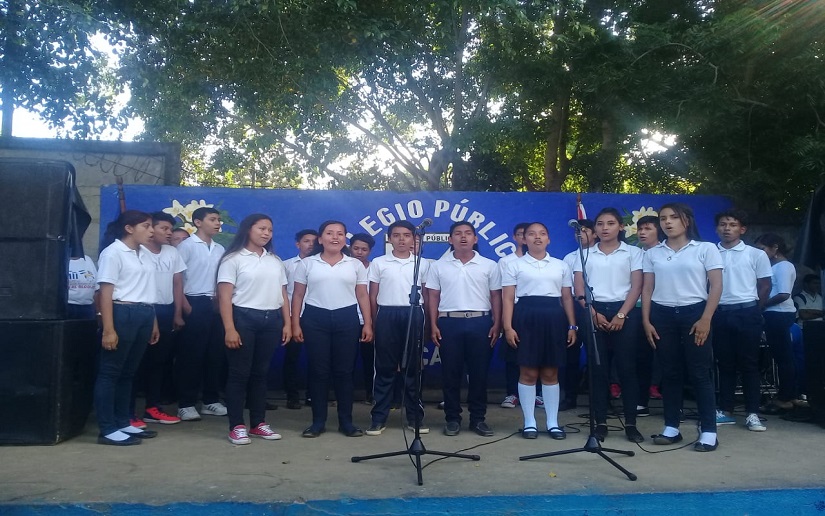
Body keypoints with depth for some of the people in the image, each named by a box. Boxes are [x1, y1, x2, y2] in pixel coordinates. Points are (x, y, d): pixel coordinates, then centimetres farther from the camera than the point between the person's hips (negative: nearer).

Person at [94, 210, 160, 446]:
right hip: (122, 314, -8)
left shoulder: (145, 256, 17)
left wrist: (153, 322, 17)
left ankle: (123, 423, 21)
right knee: (110, 372, 0)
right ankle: (107, 429, 4)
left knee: (128, 372, 13)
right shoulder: (113, 253, -6)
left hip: (144, 316, 8)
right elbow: (106, 292, -12)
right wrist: (108, 329, -17)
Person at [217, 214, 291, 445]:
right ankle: (236, 426, 7)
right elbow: (224, 296, -8)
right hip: (243, 318, -5)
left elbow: (283, 295, 16)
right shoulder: (233, 258, -2)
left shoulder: (275, 261, 15)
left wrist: (287, 323, 7)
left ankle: (258, 423, 18)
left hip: (271, 320, 5)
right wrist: (229, 329, -16)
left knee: (261, 372, 10)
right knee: (239, 373, 0)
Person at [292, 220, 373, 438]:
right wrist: (295, 323, -1)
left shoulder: (355, 265, 8)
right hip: (315, 318, 0)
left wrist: (368, 323, 0)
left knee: (344, 371, 3)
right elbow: (298, 295, 7)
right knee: (318, 371, 2)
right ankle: (318, 421, 12)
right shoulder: (307, 263, 6)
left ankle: (346, 421, 13)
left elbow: (363, 296, 8)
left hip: (347, 319, 1)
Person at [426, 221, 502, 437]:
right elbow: (433, 297, 6)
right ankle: (452, 418, 14)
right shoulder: (438, 266, 6)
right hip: (449, 322, 0)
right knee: (450, 372, 4)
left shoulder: (489, 265, 6)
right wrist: (433, 325, -2)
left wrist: (496, 324, -1)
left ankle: (478, 418, 15)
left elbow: (496, 297, 6)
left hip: (480, 322, 0)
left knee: (479, 372, 4)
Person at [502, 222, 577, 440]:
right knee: (528, 372, 0)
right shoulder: (514, 265, 5)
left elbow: (567, 298, 14)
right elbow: (508, 299, 0)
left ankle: (553, 422, 15)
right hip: (526, 317, -2)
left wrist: (572, 326, 7)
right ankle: (530, 422, 11)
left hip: (554, 317, 2)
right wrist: (508, 327, -9)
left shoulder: (561, 266, 14)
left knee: (551, 373, 6)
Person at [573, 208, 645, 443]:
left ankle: (630, 423, 6)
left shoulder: (633, 252, 7)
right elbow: (579, 289, 5)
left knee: (626, 367, -2)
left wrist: (621, 315, -11)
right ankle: (600, 422, 7)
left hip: (624, 313, -1)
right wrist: (593, 314, -8)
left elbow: (636, 287, 0)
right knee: (597, 368, 1)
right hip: (594, 313, 1)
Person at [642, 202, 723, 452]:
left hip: (694, 313, -3)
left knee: (700, 373, -2)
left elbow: (716, 286, -3)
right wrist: (646, 320, 1)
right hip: (662, 315, 3)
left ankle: (709, 431, 3)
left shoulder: (706, 249, 2)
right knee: (670, 373, 6)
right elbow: (647, 289, 10)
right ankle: (671, 427, 13)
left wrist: (705, 319, -11)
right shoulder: (653, 254, 10)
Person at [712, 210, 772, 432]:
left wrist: (753, 309, 2)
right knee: (724, 364, 9)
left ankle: (752, 413, 9)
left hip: (747, 313, -2)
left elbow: (765, 285, 5)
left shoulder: (756, 254, 1)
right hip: (719, 313, 2)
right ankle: (725, 411, 16)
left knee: (749, 364, 2)